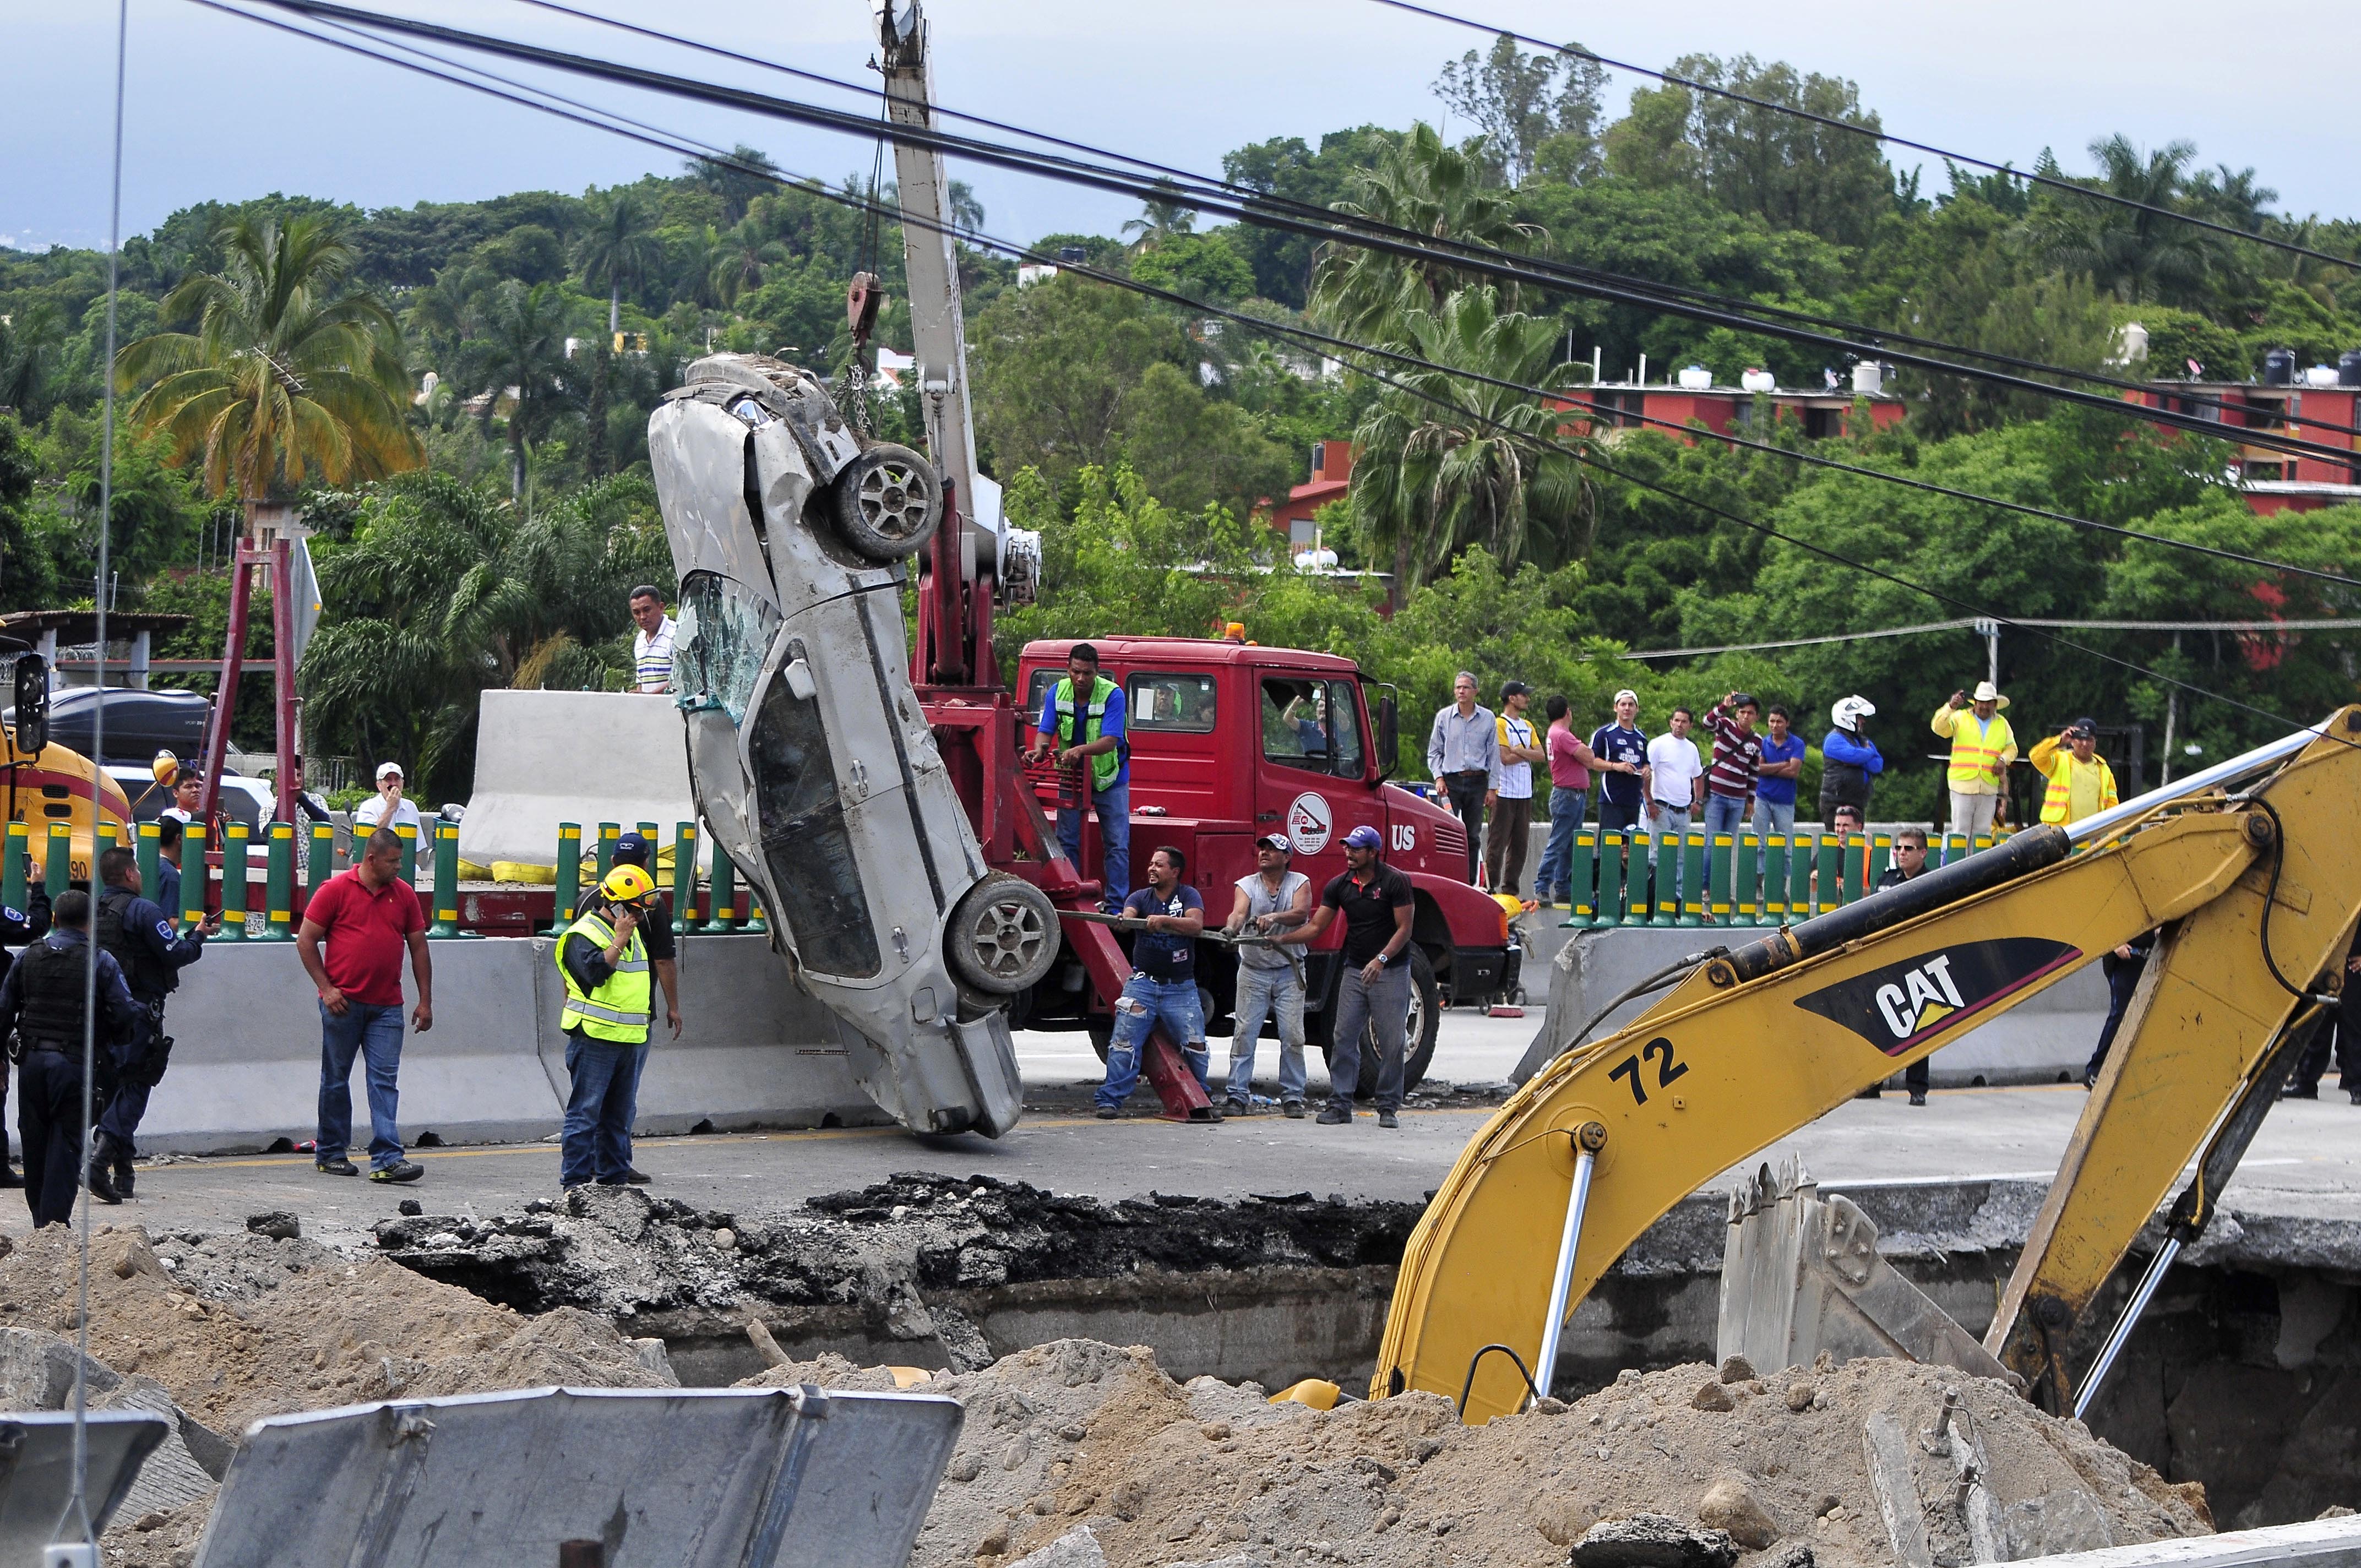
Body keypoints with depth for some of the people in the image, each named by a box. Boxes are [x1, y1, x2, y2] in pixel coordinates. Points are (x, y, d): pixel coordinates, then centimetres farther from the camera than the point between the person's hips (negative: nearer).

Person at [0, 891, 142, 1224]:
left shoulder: (28, 958, 5)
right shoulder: (101, 962, -6)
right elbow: (124, 1015, -9)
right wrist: (113, 1039, 12)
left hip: (32, 1062, 3)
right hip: (77, 1062, -3)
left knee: (34, 1143, 12)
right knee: (66, 1143, 1)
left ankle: (41, 1222, 20)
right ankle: (55, 1219, -4)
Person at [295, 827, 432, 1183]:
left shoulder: (404, 895, 8)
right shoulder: (336, 890, -3)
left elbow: (418, 947, 13)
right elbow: (306, 940, -1)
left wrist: (425, 1001, 8)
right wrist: (325, 987, -8)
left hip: (386, 1006, 3)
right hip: (342, 1003, -3)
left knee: (385, 1081, -5)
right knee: (336, 1080, 8)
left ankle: (387, 1159, -10)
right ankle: (329, 1154, 19)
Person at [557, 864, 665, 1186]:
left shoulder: (633, 932, 17)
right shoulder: (583, 935, -10)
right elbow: (594, 971, -25)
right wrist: (619, 941, -20)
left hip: (631, 1038, 8)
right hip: (594, 1038, -8)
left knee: (619, 1112, 12)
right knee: (585, 1111, -5)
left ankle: (614, 1174, 19)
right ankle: (576, 1178, -3)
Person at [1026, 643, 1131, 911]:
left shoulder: (1113, 695, -20)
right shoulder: (1057, 693, -8)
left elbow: (1110, 741, -28)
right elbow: (1045, 731, -10)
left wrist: (1081, 750, -46)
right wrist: (1040, 749, -34)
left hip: (1109, 778, -3)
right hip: (1072, 776, 3)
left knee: (1117, 845, -3)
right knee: (1066, 842, 3)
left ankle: (1115, 908, 1)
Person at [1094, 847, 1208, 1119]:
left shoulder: (1188, 896, 1)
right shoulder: (1140, 898, 6)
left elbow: (1196, 925, -18)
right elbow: (1128, 915, -15)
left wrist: (1165, 920, -34)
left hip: (1181, 987, -1)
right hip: (1142, 982, 1)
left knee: (1195, 1047, 0)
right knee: (1124, 1044, -9)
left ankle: (1203, 1099, 19)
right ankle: (1110, 1101, -6)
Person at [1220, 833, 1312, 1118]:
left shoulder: (1299, 883, 3)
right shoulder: (1247, 885, 5)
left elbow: (1301, 912, -17)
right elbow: (1238, 912, -14)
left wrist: (1274, 918, -36)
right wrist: (1230, 929, -38)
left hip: (1289, 970, -1)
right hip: (1253, 969, 1)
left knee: (1292, 1035, -4)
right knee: (1244, 1033, -5)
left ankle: (1292, 1097, 4)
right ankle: (1238, 1095, -2)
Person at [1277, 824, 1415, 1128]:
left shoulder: (1395, 882, -9)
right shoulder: (1339, 886, 5)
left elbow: (1404, 929, -11)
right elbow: (1316, 926, 5)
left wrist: (1381, 960, -23)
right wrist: (1282, 938, -10)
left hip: (1391, 970, -5)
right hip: (1355, 971, 5)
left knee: (1391, 1042, -3)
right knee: (1344, 1038, -1)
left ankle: (1388, 1108, 5)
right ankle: (1340, 1105, 1)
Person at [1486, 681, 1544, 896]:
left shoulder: (1527, 726, 18)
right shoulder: (1500, 724, -5)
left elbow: (1542, 756, 7)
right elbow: (1506, 758, -15)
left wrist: (1518, 750, -8)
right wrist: (1529, 754, -2)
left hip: (1525, 794, 7)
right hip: (1505, 793, -7)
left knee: (1520, 843, 8)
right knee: (1498, 842, -8)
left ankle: (1511, 887, 13)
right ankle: (1492, 886, -8)